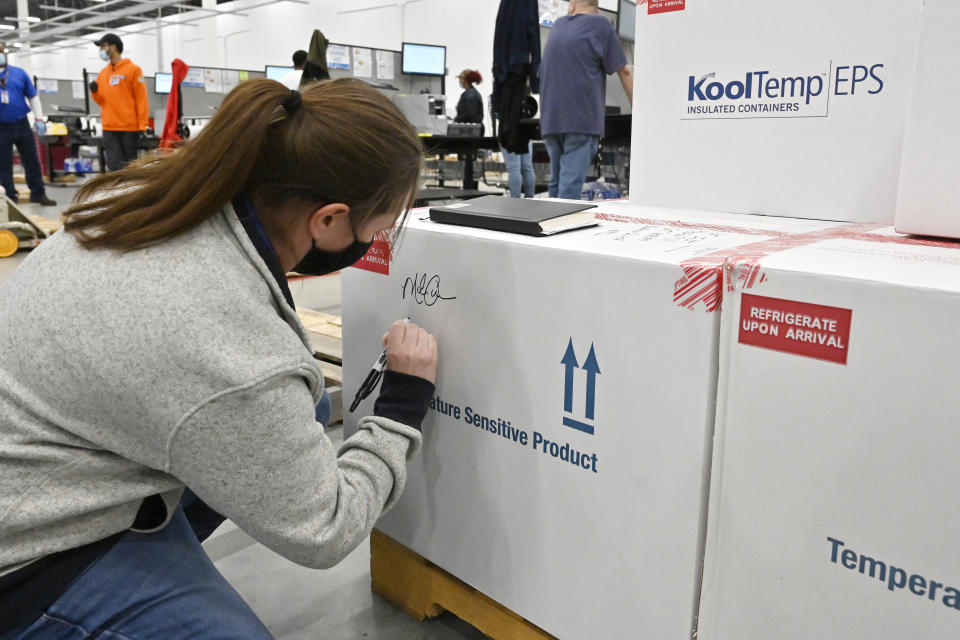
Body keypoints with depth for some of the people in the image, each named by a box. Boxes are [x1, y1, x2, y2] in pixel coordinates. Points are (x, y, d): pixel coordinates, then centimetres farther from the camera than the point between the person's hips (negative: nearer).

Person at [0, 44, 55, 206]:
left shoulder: (19, 73, 6)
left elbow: (33, 96, 9)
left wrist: (39, 119, 3)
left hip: (22, 124, 1)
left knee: (32, 161, 6)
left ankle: (38, 193, 17)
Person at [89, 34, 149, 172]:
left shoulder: (133, 69, -1)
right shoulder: (103, 73, 16)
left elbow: (141, 98, -6)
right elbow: (102, 101, 20)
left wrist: (142, 125, -12)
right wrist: (95, 92, -2)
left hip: (129, 127, -4)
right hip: (109, 127, 5)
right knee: (114, 164, -2)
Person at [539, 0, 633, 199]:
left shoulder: (558, 25, 19)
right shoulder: (599, 24, 3)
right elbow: (624, 72, 4)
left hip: (550, 120, 6)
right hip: (581, 119, -6)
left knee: (557, 182, 12)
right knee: (571, 186, -12)